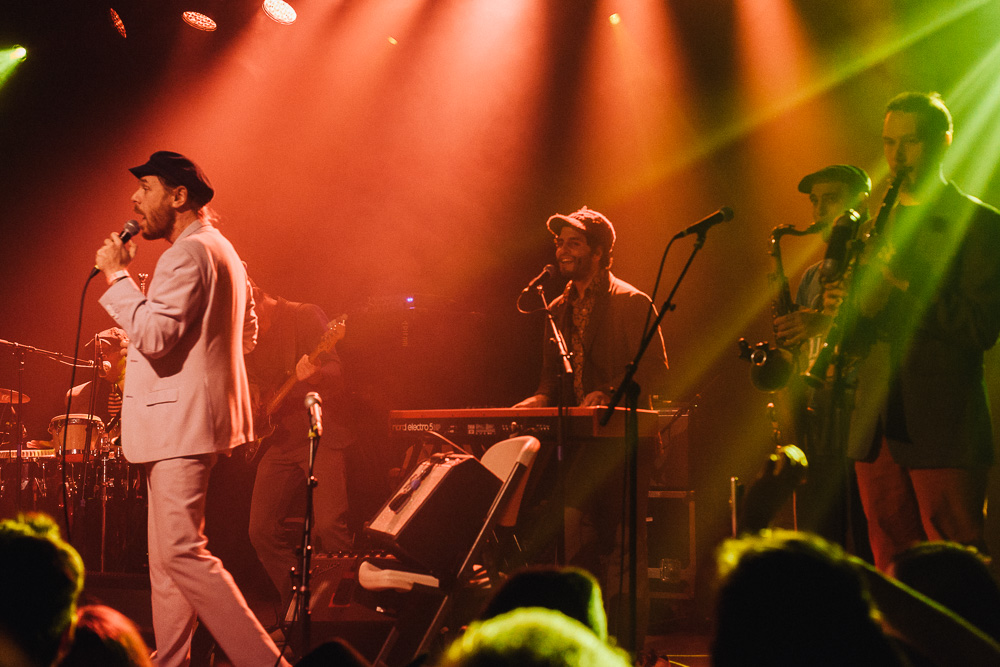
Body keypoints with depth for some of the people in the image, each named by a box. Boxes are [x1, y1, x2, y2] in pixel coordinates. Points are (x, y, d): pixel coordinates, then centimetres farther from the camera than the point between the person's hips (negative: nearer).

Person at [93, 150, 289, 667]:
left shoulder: (188, 253, -14)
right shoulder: (223, 251, 20)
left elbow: (152, 336, -24)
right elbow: (248, 335, 28)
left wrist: (117, 275, -16)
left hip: (182, 422, -11)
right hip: (182, 427, 11)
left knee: (182, 553, -14)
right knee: (168, 556, 12)